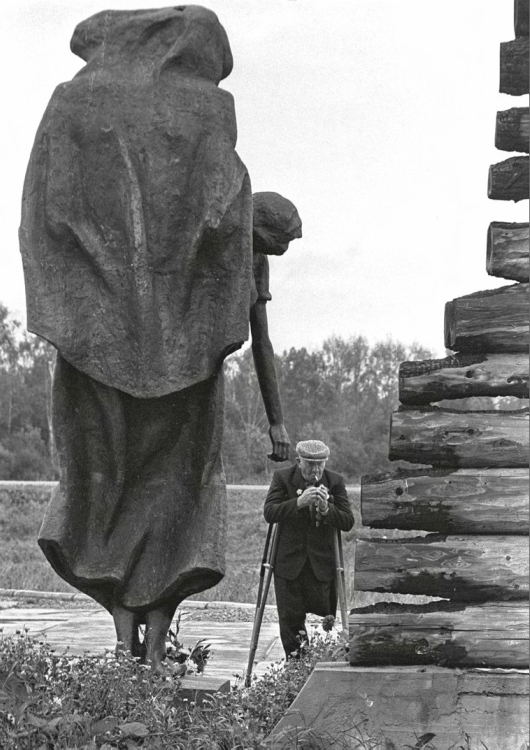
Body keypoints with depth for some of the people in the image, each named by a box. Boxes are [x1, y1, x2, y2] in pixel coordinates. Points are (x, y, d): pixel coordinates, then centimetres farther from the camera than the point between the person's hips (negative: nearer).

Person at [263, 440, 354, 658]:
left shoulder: (335, 482, 1)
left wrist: (326, 509, -22)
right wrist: (298, 503, -25)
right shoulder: (282, 478, 0)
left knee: (324, 614, -1)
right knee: (290, 620, 1)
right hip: (289, 562, 0)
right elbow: (269, 513, -12)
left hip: (322, 565, 0)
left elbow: (347, 522, -4)